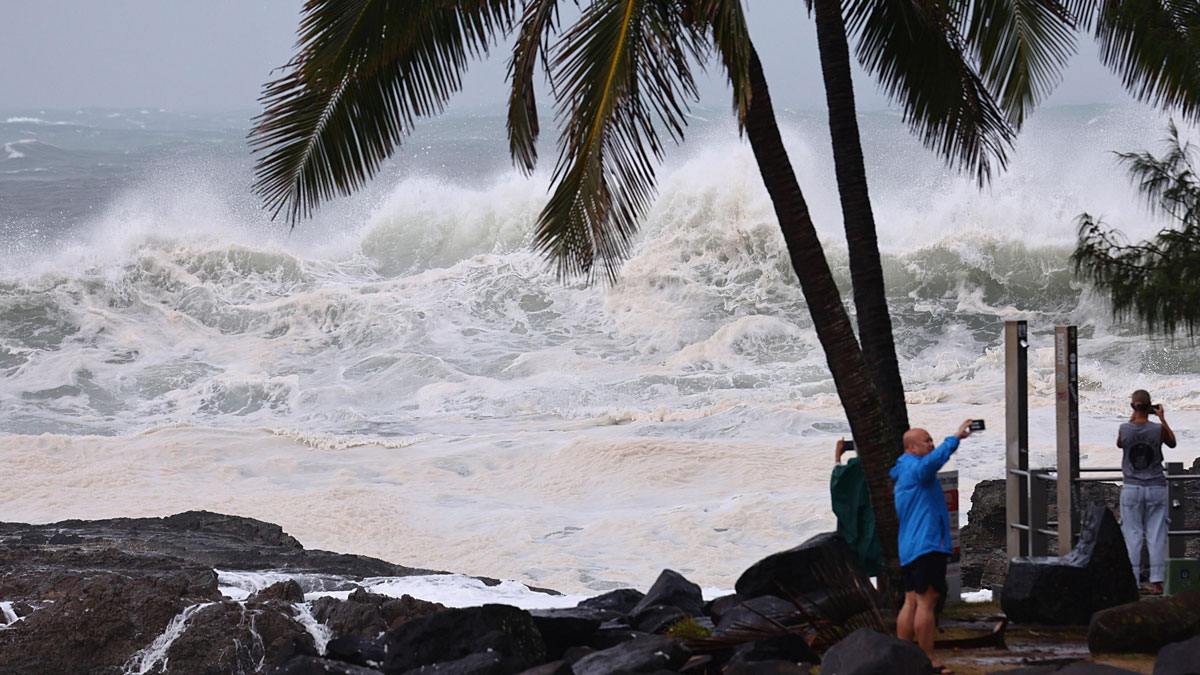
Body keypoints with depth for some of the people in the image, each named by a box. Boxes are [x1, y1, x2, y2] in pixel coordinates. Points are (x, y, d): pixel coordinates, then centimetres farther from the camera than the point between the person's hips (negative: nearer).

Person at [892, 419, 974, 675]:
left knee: (911, 601, 9)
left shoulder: (903, 474, 23)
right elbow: (933, 460, -33)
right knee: (926, 602, -9)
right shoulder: (915, 468, -11)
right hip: (927, 544, -11)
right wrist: (956, 438, -30)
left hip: (909, 548, 11)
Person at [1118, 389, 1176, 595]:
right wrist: (1162, 418, 19)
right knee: (1156, 536, 4)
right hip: (1156, 487, 0)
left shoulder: (1125, 429, -8)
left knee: (1132, 535, 5)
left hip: (1131, 488, 0)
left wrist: (1132, 418, 17)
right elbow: (1172, 443, 13)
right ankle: (1156, 582, 1)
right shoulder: (1158, 429, -8)